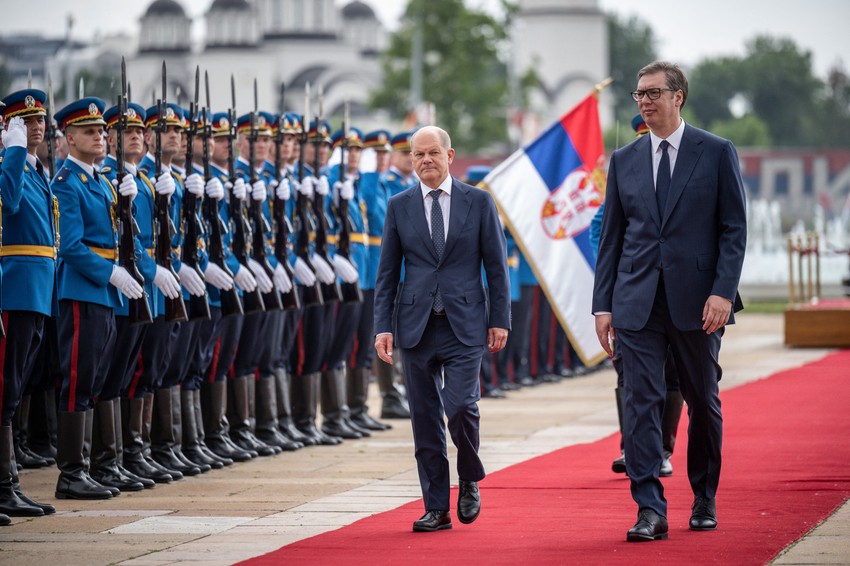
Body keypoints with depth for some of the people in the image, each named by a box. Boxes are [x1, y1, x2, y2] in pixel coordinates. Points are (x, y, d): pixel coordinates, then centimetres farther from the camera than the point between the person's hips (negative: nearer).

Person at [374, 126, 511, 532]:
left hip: (464, 325, -2)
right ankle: (436, 509, 10)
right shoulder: (399, 206, 7)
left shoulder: (478, 202, 3)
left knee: (461, 407, -16)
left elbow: (496, 266, 5)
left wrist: (500, 320, -1)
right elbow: (387, 273, 8)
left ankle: (470, 481, 11)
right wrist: (383, 327, 0)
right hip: (416, 326, 2)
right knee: (425, 419, 3)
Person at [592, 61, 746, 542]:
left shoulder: (717, 153, 1)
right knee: (642, 403, -7)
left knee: (704, 402, 9)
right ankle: (650, 510, -8)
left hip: (696, 301, -2)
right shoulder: (624, 160, 10)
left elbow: (734, 228, -2)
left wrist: (723, 291, -13)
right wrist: (603, 304, 4)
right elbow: (612, 236, 11)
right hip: (638, 303, 2)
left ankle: (705, 501, 25)